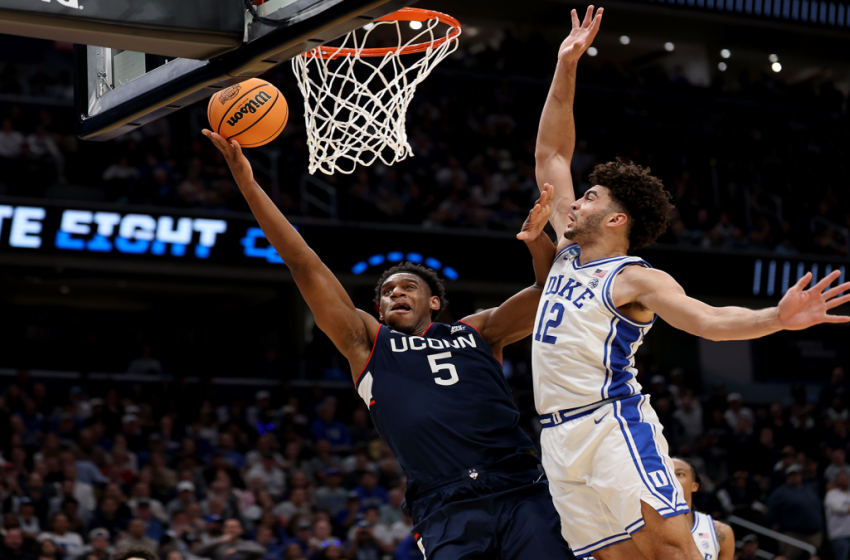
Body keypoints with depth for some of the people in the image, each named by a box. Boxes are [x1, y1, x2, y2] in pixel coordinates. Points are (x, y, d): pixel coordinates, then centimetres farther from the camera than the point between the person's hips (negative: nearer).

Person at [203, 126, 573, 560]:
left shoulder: (478, 332, 23)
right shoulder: (368, 343, 19)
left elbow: (547, 294, 14)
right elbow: (304, 265, 14)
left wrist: (538, 240, -7)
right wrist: (248, 184, 8)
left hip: (519, 494, 1)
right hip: (447, 511, -1)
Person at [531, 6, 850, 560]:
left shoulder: (637, 279, -1)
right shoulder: (568, 253, 18)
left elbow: (706, 318, -16)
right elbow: (551, 154, 22)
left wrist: (777, 318, -35)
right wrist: (567, 66, 18)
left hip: (615, 423, -6)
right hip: (560, 439, 6)